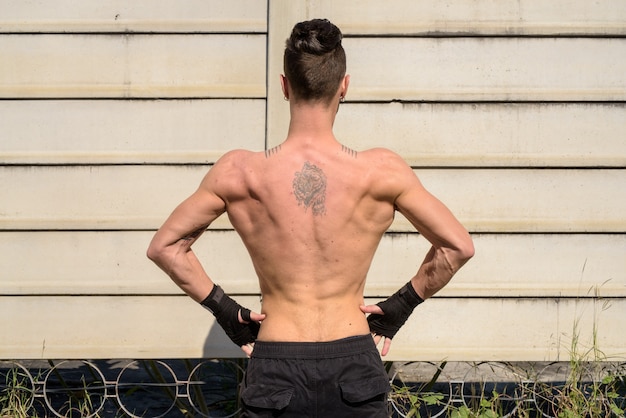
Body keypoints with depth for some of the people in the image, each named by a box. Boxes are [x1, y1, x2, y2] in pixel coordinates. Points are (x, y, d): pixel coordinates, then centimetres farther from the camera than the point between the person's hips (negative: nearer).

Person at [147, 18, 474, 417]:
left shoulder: (237, 173, -7)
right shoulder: (382, 172, -9)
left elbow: (164, 246, 3)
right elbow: (459, 246, -1)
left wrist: (223, 309, 10)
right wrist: (401, 307, 9)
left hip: (275, 373, 0)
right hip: (354, 371, 0)